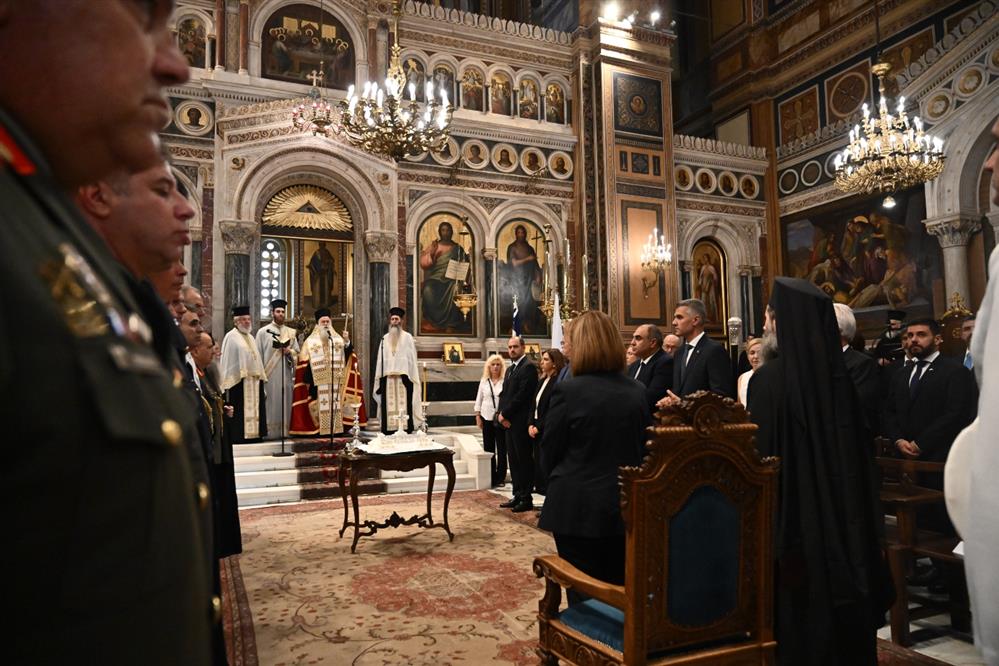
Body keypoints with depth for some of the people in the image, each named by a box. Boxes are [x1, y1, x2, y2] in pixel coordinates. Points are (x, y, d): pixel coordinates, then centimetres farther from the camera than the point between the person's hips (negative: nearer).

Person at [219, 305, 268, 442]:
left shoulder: (250, 337, 18)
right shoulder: (231, 336, -4)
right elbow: (227, 361, -9)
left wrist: (261, 377, 13)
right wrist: (228, 384, -14)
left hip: (254, 379, 7)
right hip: (239, 380, -7)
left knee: (254, 409, 8)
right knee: (240, 412, -6)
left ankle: (254, 434, 13)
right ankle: (238, 436, -2)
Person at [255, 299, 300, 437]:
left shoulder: (291, 332, 12)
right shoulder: (263, 332, 3)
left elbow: (297, 354, 13)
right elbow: (258, 357, 0)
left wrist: (289, 352, -8)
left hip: (286, 377, 3)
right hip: (270, 378, -3)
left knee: (286, 408, 3)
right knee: (271, 409, -3)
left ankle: (285, 434, 9)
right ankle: (270, 435, 2)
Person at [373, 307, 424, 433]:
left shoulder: (407, 337, 4)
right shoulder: (385, 338, 14)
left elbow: (411, 357, 0)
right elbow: (381, 359, 12)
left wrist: (410, 377, -7)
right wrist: (380, 377, 5)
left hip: (403, 375, -3)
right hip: (388, 376, 3)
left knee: (404, 403, -5)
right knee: (389, 404, 0)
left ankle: (406, 428, -3)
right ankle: (389, 428, 2)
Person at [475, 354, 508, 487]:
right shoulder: (483, 381, 8)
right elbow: (479, 399, 12)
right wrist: (477, 416, 7)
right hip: (487, 418, 4)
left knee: (501, 449, 1)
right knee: (488, 448, 7)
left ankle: (500, 477, 10)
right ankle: (490, 477, 16)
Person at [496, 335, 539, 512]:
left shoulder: (528, 367, -11)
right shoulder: (510, 369, 18)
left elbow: (522, 395, -18)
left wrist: (505, 414, -13)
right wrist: (502, 414, 0)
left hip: (521, 422, -9)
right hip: (509, 422, 9)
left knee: (524, 461, -1)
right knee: (514, 460, 12)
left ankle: (526, 499, 6)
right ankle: (517, 495, 20)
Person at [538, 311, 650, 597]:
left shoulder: (568, 391, -15)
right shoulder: (637, 392, -1)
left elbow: (549, 453, -6)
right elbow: (645, 448, 10)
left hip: (578, 509, -4)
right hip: (626, 508, 5)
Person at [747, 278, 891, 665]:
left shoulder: (769, 377, -19)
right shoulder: (837, 373, 0)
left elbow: (759, 454, -17)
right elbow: (860, 449, 8)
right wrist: (850, 514, 20)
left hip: (791, 517, -6)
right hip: (843, 517, 6)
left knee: (797, 619, 7)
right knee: (839, 610, 19)